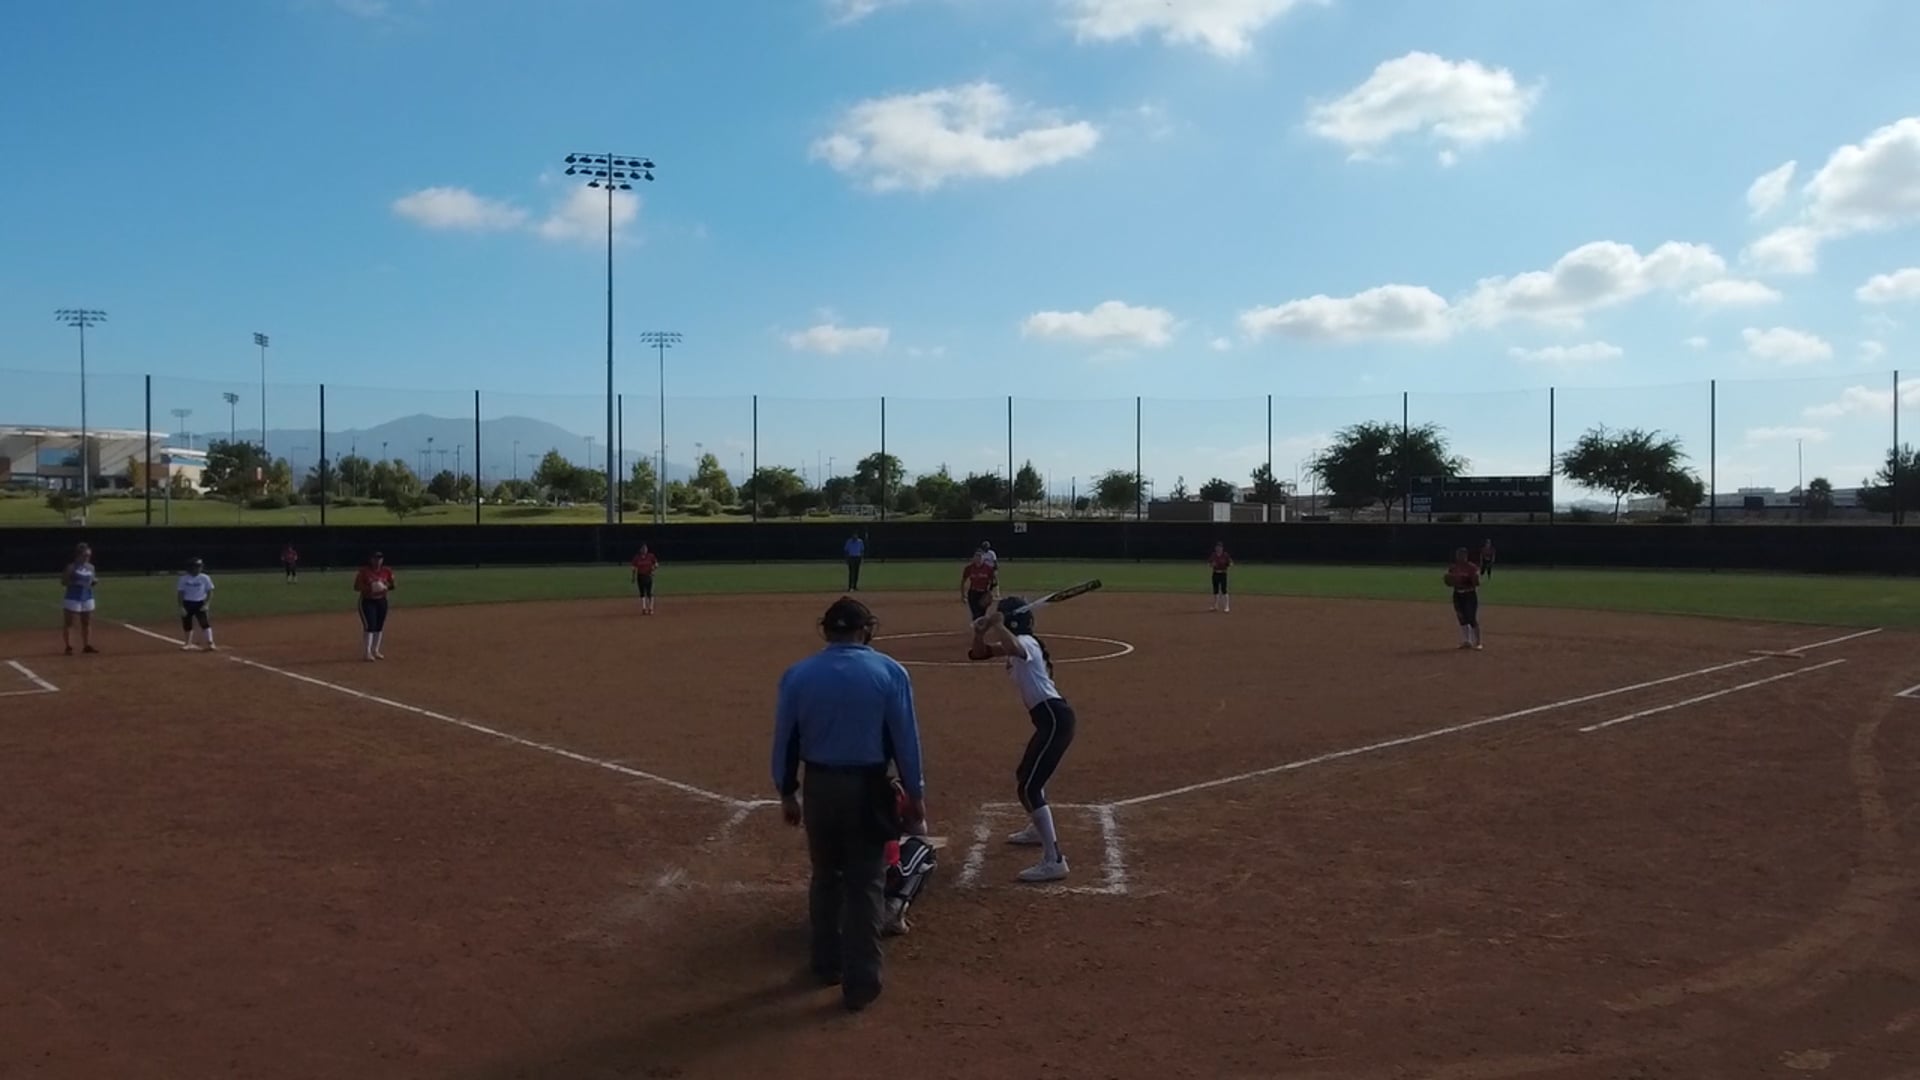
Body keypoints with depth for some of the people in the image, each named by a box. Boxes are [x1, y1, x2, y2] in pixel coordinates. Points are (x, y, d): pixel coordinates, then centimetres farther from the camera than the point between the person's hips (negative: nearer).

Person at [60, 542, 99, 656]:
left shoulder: (91, 567, 7)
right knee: (69, 623, -1)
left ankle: (87, 646, 18)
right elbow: (63, 582, -8)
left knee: (87, 622, 10)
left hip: (87, 598, 6)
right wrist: (76, 583, -22)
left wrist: (95, 581, -6)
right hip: (73, 598, -6)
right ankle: (69, 647, 4)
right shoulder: (71, 567, -10)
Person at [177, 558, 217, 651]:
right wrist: (181, 607, -5)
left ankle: (210, 643, -10)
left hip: (200, 604, -2)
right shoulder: (184, 579, -3)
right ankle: (188, 644, 24)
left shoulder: (205, 578, -4)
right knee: (187, 624, 8)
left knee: (205, 623, -12)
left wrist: (206, 604, -11)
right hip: (187, 604, 2)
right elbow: (181, 593, 1)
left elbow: (210, 592, 0)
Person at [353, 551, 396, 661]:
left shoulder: (386, 572, 1)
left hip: (382, 601, 5)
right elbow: (356, 587, -11)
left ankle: (376, 651, 22)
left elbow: (392, 585, 8)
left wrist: (390, 587, -16)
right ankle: (368, 652, -5)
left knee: (379, 626, 9)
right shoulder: (364, 571, -11)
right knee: (370, 626, -11)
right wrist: (369, 588, -26)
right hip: (367, 602, -5)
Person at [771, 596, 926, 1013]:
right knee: (865, 884, 6)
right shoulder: (889, 672, -8)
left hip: (819, 787, 3)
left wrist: (787, 793, 14)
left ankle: (828, 963, 33)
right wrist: (915, 792, 3)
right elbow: (906, 738, -6)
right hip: (869, 788, -2)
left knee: (826, 876, 20)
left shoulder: (798, 675, -2)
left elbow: (785, 740, 3)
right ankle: (861, 981, 8)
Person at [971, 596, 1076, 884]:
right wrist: (981, 631, 3)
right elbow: (981, 649, 23)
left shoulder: (1025, 642, -12)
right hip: (1051, 720, 11)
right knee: (1026, 774, 30)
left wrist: (997, 624, -27)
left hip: (1055, 720, -11)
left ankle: (1054, 860, -21)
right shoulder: (1018, 644, 18)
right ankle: (1038, 830, 52)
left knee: (1029, 788, -16)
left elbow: (1012, 648, -38)